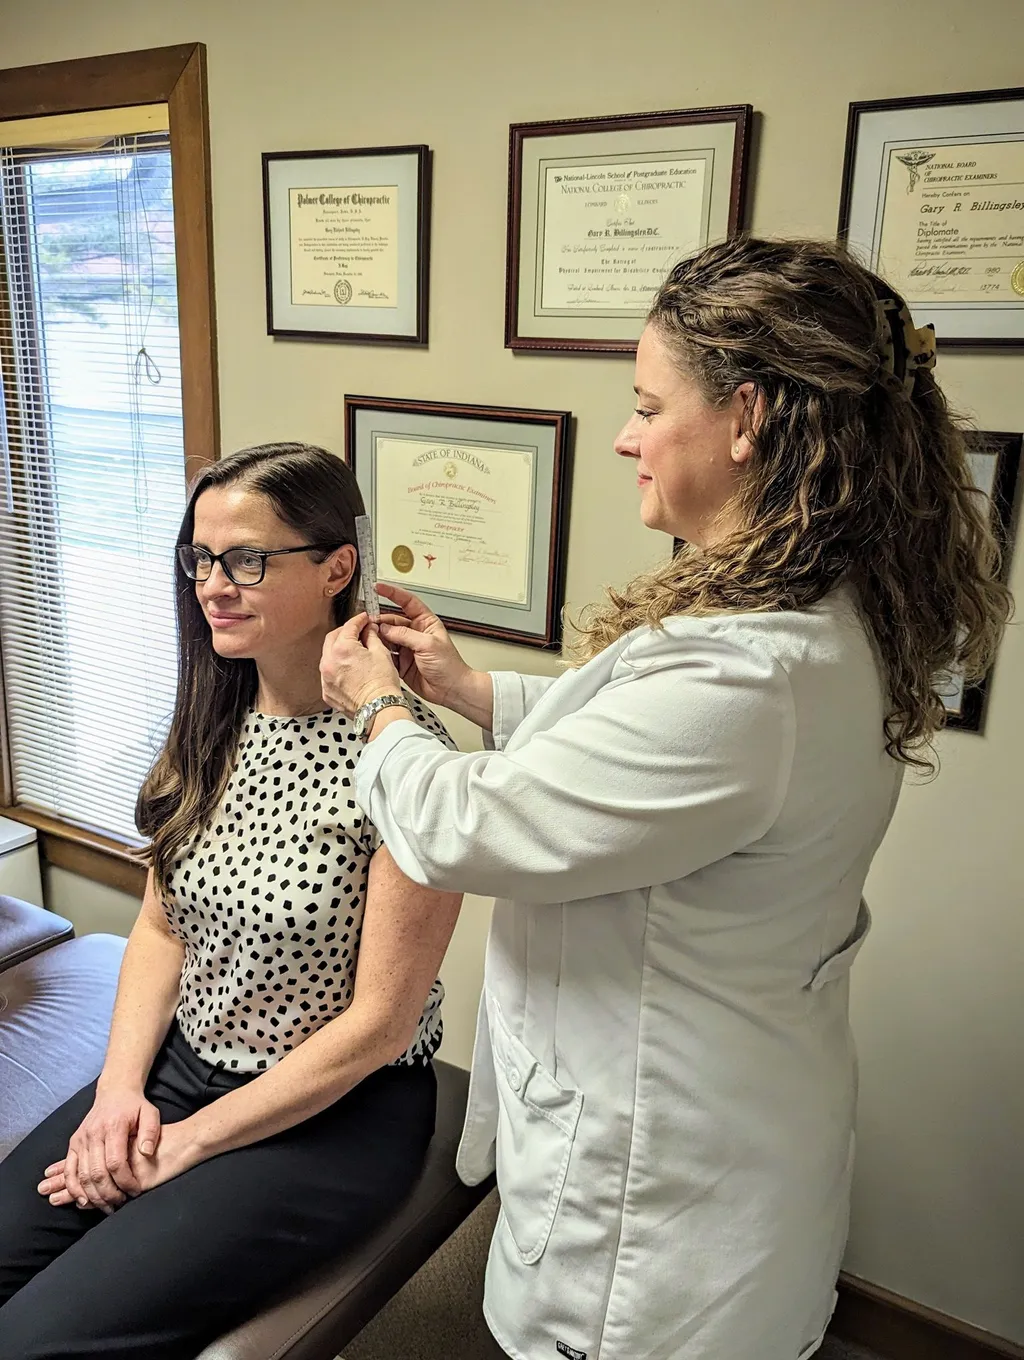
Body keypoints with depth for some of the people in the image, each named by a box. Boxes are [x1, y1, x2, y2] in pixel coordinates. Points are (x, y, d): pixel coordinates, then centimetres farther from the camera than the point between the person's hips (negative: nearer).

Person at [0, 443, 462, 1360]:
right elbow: (162, 925, 7)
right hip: (184, 1064, 6)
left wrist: (186, 1143, -11)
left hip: (338, 1109, -6)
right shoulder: (213, 718, 0)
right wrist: (121, 1088, -7)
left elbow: (380, 1021, -18)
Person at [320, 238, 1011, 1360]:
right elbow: (625, 742, 10)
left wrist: (378, 706, -7)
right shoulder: (823, 611, -4)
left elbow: (456, 833, -26)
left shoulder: (740, 678, -36)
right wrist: (463, 688, 7)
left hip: (661, 1177, -9)